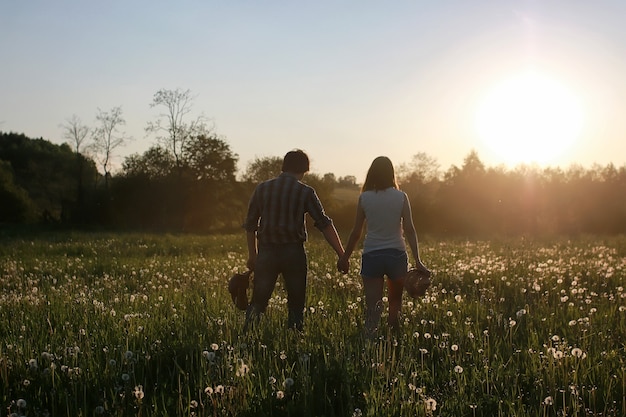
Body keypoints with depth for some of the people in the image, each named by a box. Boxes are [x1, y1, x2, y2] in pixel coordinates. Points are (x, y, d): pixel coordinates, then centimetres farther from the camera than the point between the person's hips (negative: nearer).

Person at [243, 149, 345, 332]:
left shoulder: (262, 188, 6)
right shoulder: (305, 192, -3)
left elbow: (250, 224, 11)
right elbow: (325, 225, -6)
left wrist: (252, 255, 21)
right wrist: (341, 255, -4)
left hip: (266, 251, 2)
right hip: (293, 252, -2)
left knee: (258, 301, 8)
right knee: (295, 304, 11)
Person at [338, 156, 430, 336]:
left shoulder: (364, 198, -3)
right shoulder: (401, 197, -3)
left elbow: (356, 233, 0)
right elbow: (409, 230, -7)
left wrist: (345, 257, 11)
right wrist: (417, 260, -6)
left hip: (371, 255, -1)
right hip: (396, 255, 1)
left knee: (372, 308, -2)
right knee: (395, 301, 22)